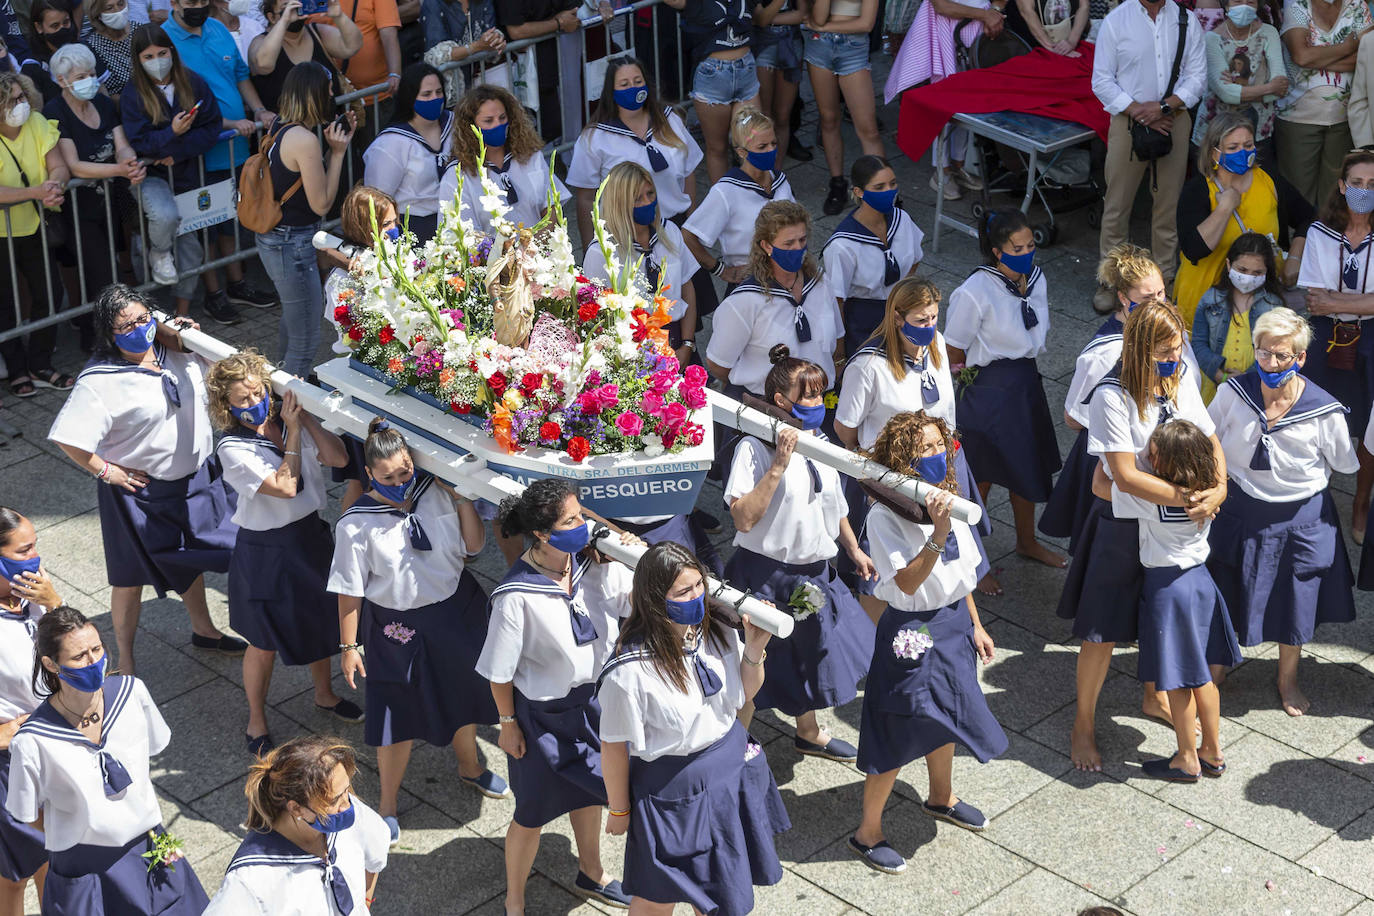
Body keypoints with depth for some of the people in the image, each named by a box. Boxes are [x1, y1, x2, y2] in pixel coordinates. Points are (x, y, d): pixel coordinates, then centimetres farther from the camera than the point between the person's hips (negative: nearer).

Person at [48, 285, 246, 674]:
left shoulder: (174, 352, -6)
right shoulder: (101, 381, -26)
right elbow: (67, 438, -30)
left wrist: (179, 334, -7)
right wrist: (106, 471, -20)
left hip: (193, 477, 6)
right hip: (139, 491, -6)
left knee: (191, 558, 26)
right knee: (132, 576, 9)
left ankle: (203, 629, 49)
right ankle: (125, 660, 26)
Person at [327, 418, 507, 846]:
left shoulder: (436, 492, -12)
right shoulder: (357, 524, -21)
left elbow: (473, 545, -6)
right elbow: (350, 590, -13)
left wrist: (463, 498, -18)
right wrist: (349, 646, -9)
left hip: (456, 611, 4)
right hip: (397, 626, -4)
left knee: (463, 694, 24)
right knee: (397, 714, 7)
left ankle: (469, 765, 54)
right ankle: (388, 802, 30)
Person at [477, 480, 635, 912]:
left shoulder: (593, 563, -15)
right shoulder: (517, 597, -30)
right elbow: (499, 672, -18)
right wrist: (508, 724, -9)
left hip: (591, 698, 6)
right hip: (543, 714, -6)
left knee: (587, 790, 28)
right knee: (533, 812, 13)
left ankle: (591, 874, 55)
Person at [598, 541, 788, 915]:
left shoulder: (716, 632, -12)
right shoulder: (629, 672, -30)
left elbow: (743, 695, 5)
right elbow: (614, 747, -17)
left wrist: (754, 649, -14)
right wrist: (619, 811, -5)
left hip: (732, 768, 6)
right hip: (672, 784, -6)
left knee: (720, 884, 26)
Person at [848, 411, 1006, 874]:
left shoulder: (949, 502, 0)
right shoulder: (885, 517, -22)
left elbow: (960, 574, 11)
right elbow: (907, 582, -29)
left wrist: (975, 626, 14)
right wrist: (938, 534, -39)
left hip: (954, 623, 7)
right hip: (912, 633, -7)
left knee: (943, 719, 25)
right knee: (898, 737, 1)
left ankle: (941, 797, 50)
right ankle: (868, 833, 16)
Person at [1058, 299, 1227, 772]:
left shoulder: (1181, 382, -3)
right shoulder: (1113, 396, -23)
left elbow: (1210, 441, 2)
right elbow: (1126, 475, -27)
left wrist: (1219, 489, -17)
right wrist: (1186, 498, -32)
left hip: (1174, 522, 6)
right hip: (1122, 525, -6)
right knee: (1104, 631, 3)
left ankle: (1155, 697, 48)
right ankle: (1084, 725, 21)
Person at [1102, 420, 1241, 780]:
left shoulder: (1152, 499, -25)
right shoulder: (1207, 491, -7)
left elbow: (1100, 484, -14)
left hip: (1166, 587, -7)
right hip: (1200, 579, 7)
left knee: (1177, 681, 7)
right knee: (1202, 674, 18)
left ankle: (1188, 760, 19)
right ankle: (1212, 752, 29)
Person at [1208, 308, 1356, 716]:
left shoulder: (1325, 412, -21)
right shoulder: (1233, 393, -17)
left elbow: (1345, 465, -3)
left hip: (1300, 521, 0)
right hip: (1241, 513, 1)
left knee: (1295, 606, 18)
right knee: (1226, 599, 17)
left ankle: (1288, 680, 46)